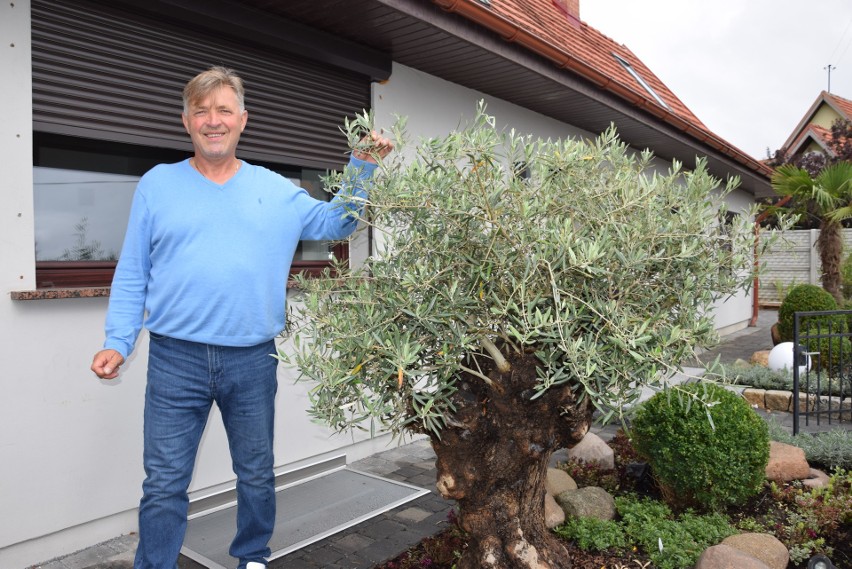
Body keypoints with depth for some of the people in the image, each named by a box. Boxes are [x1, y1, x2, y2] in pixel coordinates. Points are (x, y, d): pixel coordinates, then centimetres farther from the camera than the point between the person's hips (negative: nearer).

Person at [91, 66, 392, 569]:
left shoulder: (277, 190, 6)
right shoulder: (157, 184, 4)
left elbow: (336, 222, 13)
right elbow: (132, 276, 4)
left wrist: (363, 170, 1)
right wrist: (118, 342, -4)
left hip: (253, 361, 2)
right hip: (176, 359, -1)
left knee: (257, 476, 17)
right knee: (164, 485, 5)